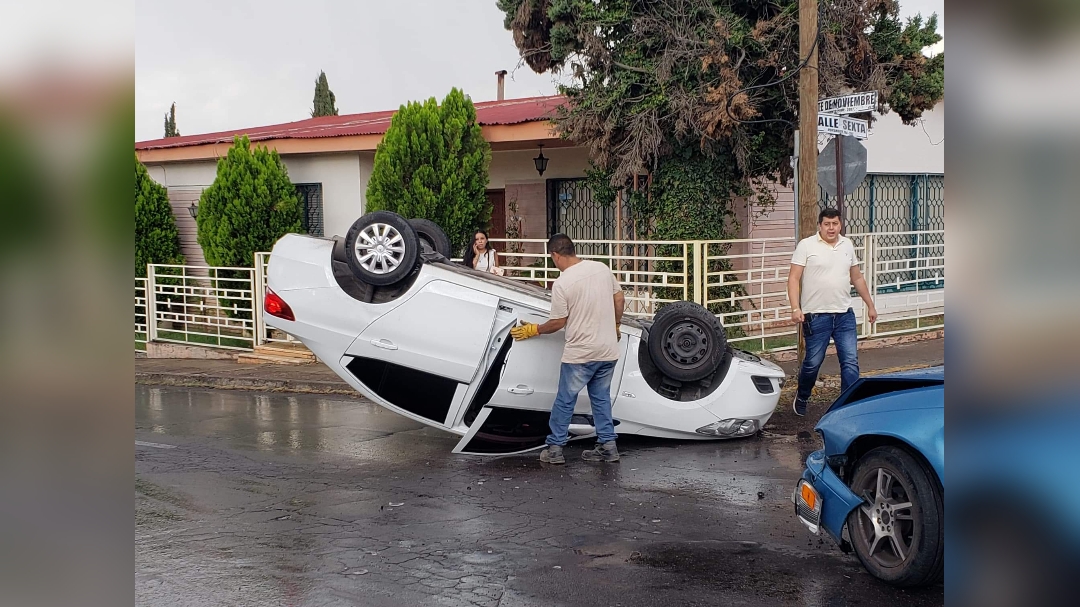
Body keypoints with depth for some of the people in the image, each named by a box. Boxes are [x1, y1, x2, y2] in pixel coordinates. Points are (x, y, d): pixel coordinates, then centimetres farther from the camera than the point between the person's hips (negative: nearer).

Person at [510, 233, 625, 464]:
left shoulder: (561, 284, -15)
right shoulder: (602, 268, 1)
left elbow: (558, 322, -8)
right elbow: (619, 299, 10)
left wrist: (533, 330, 9)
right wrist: (615, 326, 26)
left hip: (579, 354, -5)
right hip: (608, 350, 5)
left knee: (564, 401, 8)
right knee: (601, 398, 17)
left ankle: (555, 448, 14)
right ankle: (608, 446, 17)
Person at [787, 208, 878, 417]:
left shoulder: (847, 246, 11)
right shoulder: (806, 245, -4)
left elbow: (857, 278, 20)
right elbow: (794, 279, -7)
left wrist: (870, 305, 19)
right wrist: (795, 308, -17)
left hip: (845, 315, 4)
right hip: (816, 316, -4)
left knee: (851, 362, -2)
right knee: (812, 363, 7)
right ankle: (801, 398, 31)